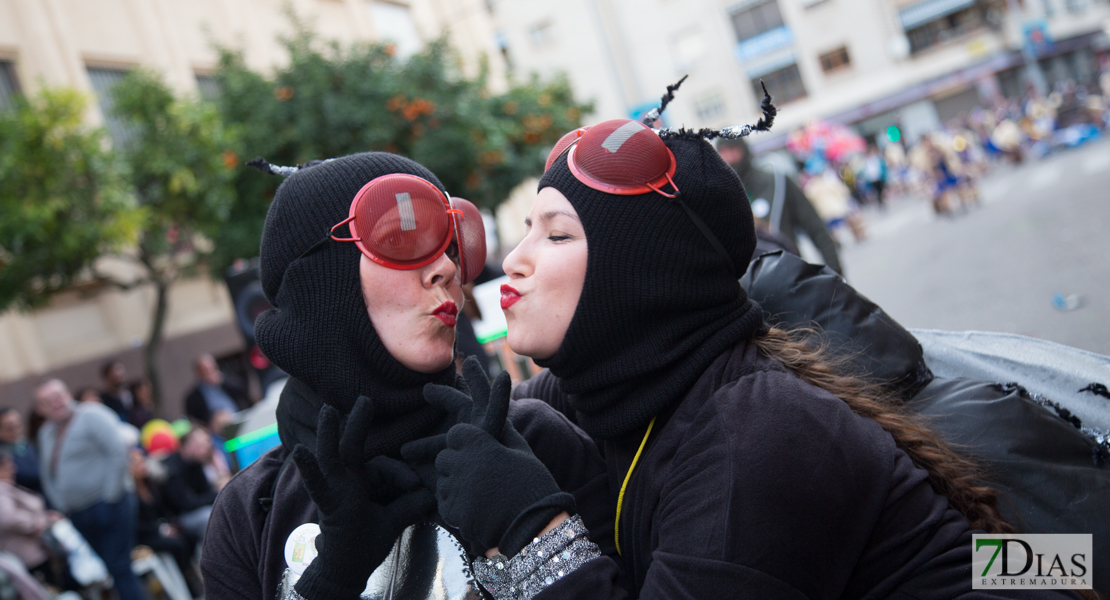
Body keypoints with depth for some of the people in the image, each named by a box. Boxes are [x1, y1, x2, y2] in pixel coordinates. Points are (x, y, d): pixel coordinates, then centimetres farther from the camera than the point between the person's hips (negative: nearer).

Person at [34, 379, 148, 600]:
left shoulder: (91, 415, -7)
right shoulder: (46, 433, 15)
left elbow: (117, 453, -15)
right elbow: (48, 476, 22)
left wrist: (110, 497, -15)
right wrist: (62, 507, 9)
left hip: (109, 506, -7)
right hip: (79, 515, 7)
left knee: (119, 568, -10)